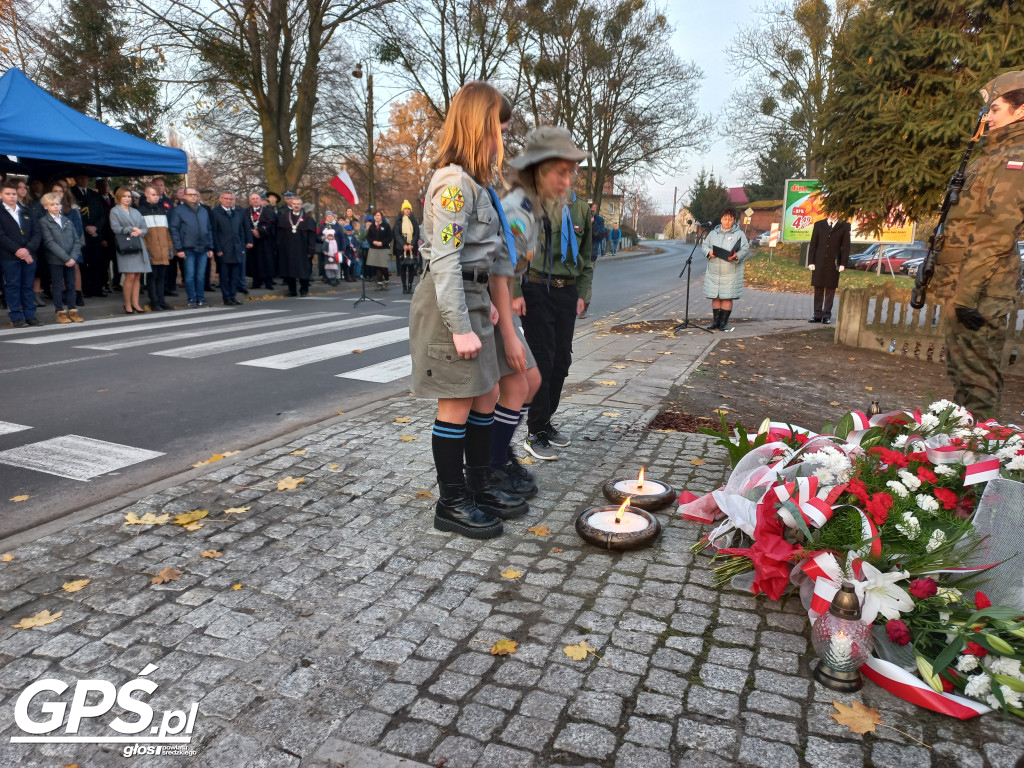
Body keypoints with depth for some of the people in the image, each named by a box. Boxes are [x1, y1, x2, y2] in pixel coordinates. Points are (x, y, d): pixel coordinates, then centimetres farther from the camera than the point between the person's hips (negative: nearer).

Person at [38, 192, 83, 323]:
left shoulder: (67, 220, 12)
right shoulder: (43, 221, -2)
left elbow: (76, 241, 7)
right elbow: (50, 242, -10)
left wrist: (73, 258, -7)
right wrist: (66, 258, -16)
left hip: (70, 260, 4)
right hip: (55, 260, -4)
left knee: (71, 285, 7)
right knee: (58, 287, 2)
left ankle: (72, 311, 13)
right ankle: (61, 312, 8)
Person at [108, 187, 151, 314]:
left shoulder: (135, 212, 22)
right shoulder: (115, 211, 6)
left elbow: (144, 228, 14)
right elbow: (115, 228, -5)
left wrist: (139, 232, -6)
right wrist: (131, 229, -9)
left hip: (138, 245, 5)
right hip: (125, 247, -5)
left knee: (137, 276, 1)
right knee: (130, 276, -12)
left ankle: (135, 303, 6)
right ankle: (127, 304, -2)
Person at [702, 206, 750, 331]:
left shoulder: (739, 234, 2)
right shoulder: (713, 233, 12)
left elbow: (745, 249, -3)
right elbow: (704, 245, 13)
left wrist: (736, 257, -22)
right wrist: (709, 252, -10)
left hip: (730, 273, -3)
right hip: (714, 272, 3)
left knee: (727, 297, -3)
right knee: (715, 297, 6)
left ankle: (724, 322, 5)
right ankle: (716, 320, 16)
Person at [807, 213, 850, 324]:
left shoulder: (844, 226, 5)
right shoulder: (818, 225, 10)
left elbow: (846, 247, 2)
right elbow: (813, 244, 8)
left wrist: (843, 264, -6)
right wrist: (811, 262, 0)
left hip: (834, 264, -1)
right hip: (819, 263, 1)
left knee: (830, 290, 2)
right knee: (818, 290, 4)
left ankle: (827, 315, 6)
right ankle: (817, 315, 9)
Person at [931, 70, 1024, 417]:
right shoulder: (996, 156, 21)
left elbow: (996, 234, -20)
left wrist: (966, 292, -23)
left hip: (979, 288, -10)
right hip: (961, 285, 10)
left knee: (975, 376, -6)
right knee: (962, 371, 17)